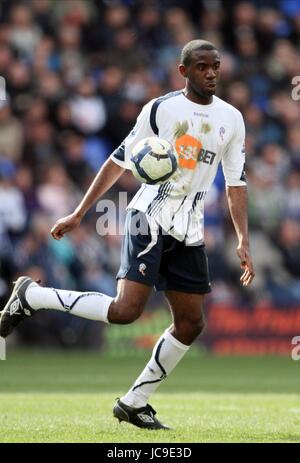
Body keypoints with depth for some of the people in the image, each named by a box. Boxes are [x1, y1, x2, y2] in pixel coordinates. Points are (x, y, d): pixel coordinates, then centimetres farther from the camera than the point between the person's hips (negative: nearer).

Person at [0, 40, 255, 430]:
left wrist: (243, 241, 4)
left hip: (188, 233, 6)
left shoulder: (231, 119, 9)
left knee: (190, 324, 3)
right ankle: (32, 296, -4)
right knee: (125, 310, -21)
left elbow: (236, 183, 13)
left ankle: (134, 403, 15)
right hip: (149, 219, -6)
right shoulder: (161, 108, -3)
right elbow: (121, 160, 2)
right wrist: (79, 214, 2)